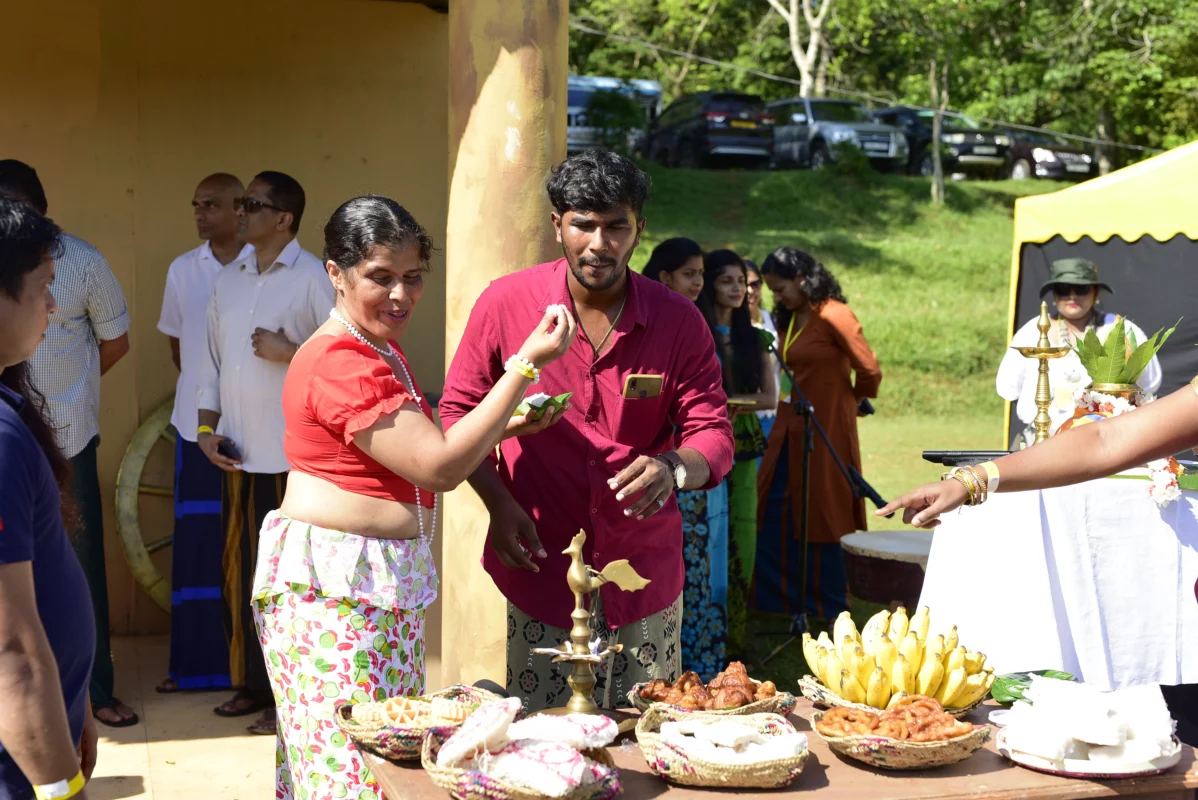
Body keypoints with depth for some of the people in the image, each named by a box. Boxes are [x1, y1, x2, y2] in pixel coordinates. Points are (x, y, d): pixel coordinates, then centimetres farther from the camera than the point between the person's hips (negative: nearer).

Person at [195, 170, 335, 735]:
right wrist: (206, 427, 5)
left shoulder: (314, 279, -7)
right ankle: (252, 684, 21)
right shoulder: (227, 281, 13)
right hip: (238, 454, 6)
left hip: (294, 455, -6)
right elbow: (211, 359, 15)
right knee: (240, 572, 10)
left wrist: (289, 352, -18)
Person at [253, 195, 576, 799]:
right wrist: (526, 364, -19)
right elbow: (440, 468, -20)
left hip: (380, 584, 10)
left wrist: (505, 426, 4)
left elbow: (415, 455, 17)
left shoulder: (381, 352, 16)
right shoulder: (343, 364, -17)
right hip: (336, 587, -10)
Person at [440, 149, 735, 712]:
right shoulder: (504, 305, -4)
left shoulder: (678, 321, -2)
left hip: (645, 574, 1)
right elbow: (458, 412, 5)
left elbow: (713, 434, -1)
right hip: (540, 568, -1)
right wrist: (499, 504, -9)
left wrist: (674, 467, -24)